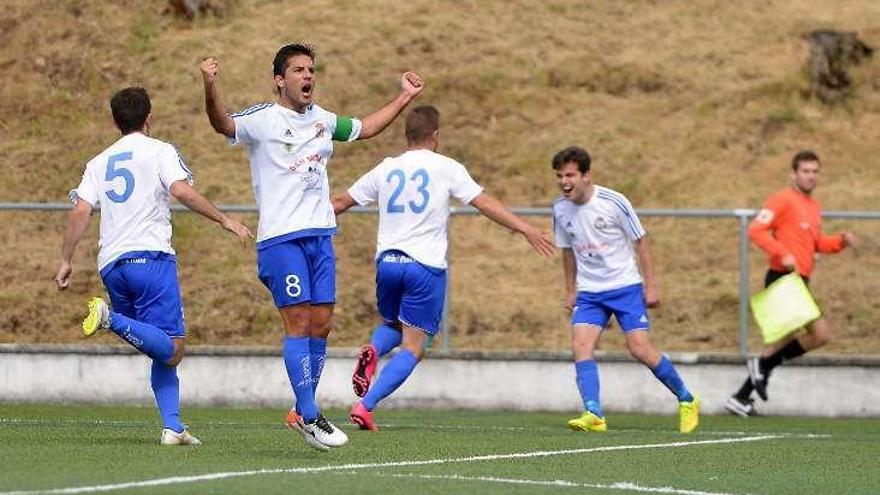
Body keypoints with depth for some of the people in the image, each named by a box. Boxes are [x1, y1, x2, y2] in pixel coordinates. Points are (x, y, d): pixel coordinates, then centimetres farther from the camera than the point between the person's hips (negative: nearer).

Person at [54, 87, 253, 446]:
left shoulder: (99, 163, 20)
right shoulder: (159, 151, 6)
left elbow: (80, 211, 9)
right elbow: (181, 190, -11)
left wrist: (66, 261, 12)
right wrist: (224, 220, -5)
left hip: (111, 265, 6)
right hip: (151, 257, -6)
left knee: (164, 354, 12)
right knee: (171, 350, -12)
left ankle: (172, 427, 0)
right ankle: (112, 320, -30)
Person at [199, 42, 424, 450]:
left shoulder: (323, 120, 14)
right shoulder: (263, 119, -7)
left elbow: (366, 127, 31)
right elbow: (223, 125, -25)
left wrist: (404, 97, 29)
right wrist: (210, 88, -43)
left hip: (321, 235, 6)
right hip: (280, 237, -6)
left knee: (321, 324, 5)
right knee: (299, 321, -10)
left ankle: (303, 412, 16)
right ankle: (309, 417, -8)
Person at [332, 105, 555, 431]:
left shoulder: (386, 169, 11)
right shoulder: (446, 168, 1)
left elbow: (340, 202, 17)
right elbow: (485, 203, -4)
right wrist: (526, 230, -1)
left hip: (387, 261, 4)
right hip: (426, 267, -4)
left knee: (393, 325, 28)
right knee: (412, 348, 1)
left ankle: (372, 351, -8)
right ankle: (366, 406, -16)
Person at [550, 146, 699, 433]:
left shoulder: (613, 202, -14)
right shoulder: (560, 210, 0)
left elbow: (640, 243, -4)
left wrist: (651, 286, -5)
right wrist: (570, 291, 18)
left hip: (625, 286, -4)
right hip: (588, 291, 4)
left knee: (640, 349, -11)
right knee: (580, 346, -18)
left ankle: (687, 401, 9)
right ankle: (594, 415, -25)